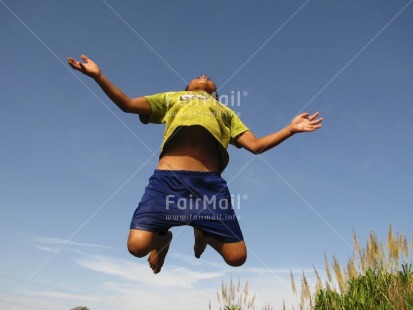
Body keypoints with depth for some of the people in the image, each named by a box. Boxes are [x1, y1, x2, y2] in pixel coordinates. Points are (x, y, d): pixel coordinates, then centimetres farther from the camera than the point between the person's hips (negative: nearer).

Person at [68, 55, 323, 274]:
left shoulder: (226, 111, 33)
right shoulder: (171, 97, 30)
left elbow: (255, 145, 22)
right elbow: (128, 104, 18)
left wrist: (291, 129, 14)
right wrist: (98, 76, 6)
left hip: (210, 182, 2)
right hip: (168, 177, -1)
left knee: (237, 256, -4)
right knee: (138, 245, -17)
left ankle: (204, 233, 28)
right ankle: (164, 237, 19)